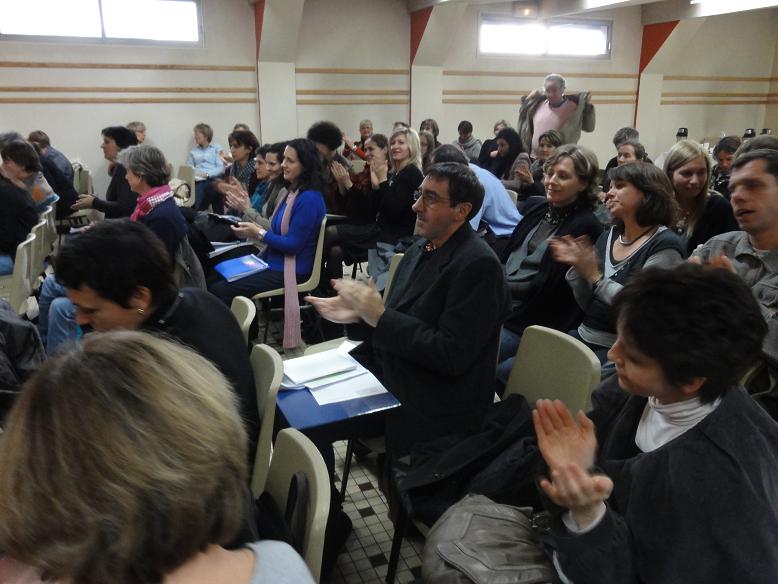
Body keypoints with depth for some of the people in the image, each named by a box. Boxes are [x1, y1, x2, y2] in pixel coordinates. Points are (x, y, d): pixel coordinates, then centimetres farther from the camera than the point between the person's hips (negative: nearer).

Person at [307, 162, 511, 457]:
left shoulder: (477, 265, -20)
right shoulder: (422, 248, 6)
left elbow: (452, 356, -24)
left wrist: (380, 317, -22)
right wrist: (361, 313, -5)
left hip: (433, 407, -8)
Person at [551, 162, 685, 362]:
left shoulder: (665, 246, -10)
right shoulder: (608, 237, 11)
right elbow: (588, 306, 11)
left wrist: (595, 276, -21)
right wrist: (578, 267, -5)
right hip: (584, 337, 7)